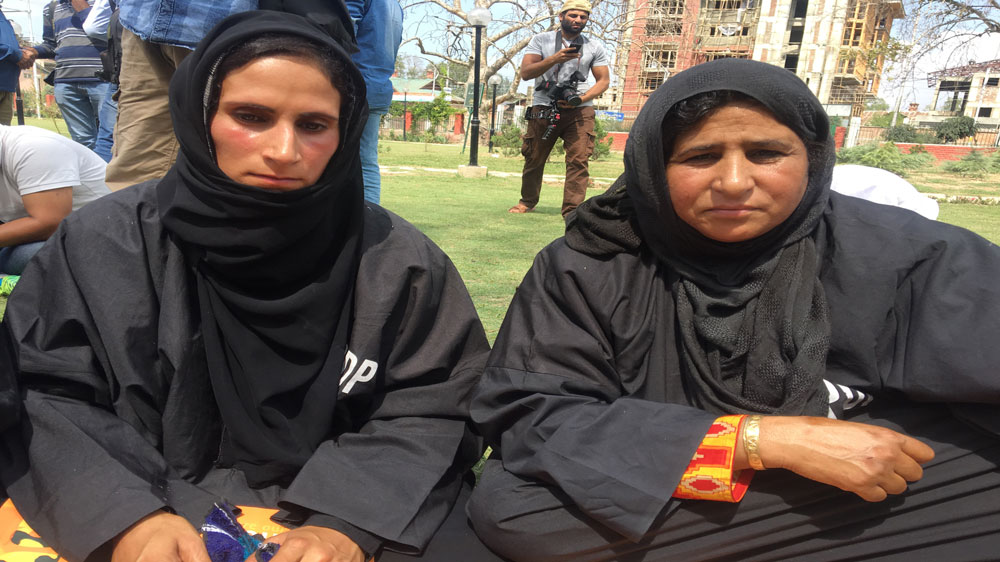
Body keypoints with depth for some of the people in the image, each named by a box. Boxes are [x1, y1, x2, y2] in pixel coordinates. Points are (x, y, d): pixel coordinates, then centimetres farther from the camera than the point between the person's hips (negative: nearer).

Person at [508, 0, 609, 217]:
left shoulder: (594, 48, 8)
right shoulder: (541, 40, 4)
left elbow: (604, 80, 8)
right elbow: (525, 73, -6)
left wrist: (581, 99, -10)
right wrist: (555, 58, -19)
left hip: (579, 111, 1)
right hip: (543, 109, 0)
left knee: (578, 161, -11)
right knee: (534, 159, 7)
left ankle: (572, 210, -9)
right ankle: (527, 201, 27)